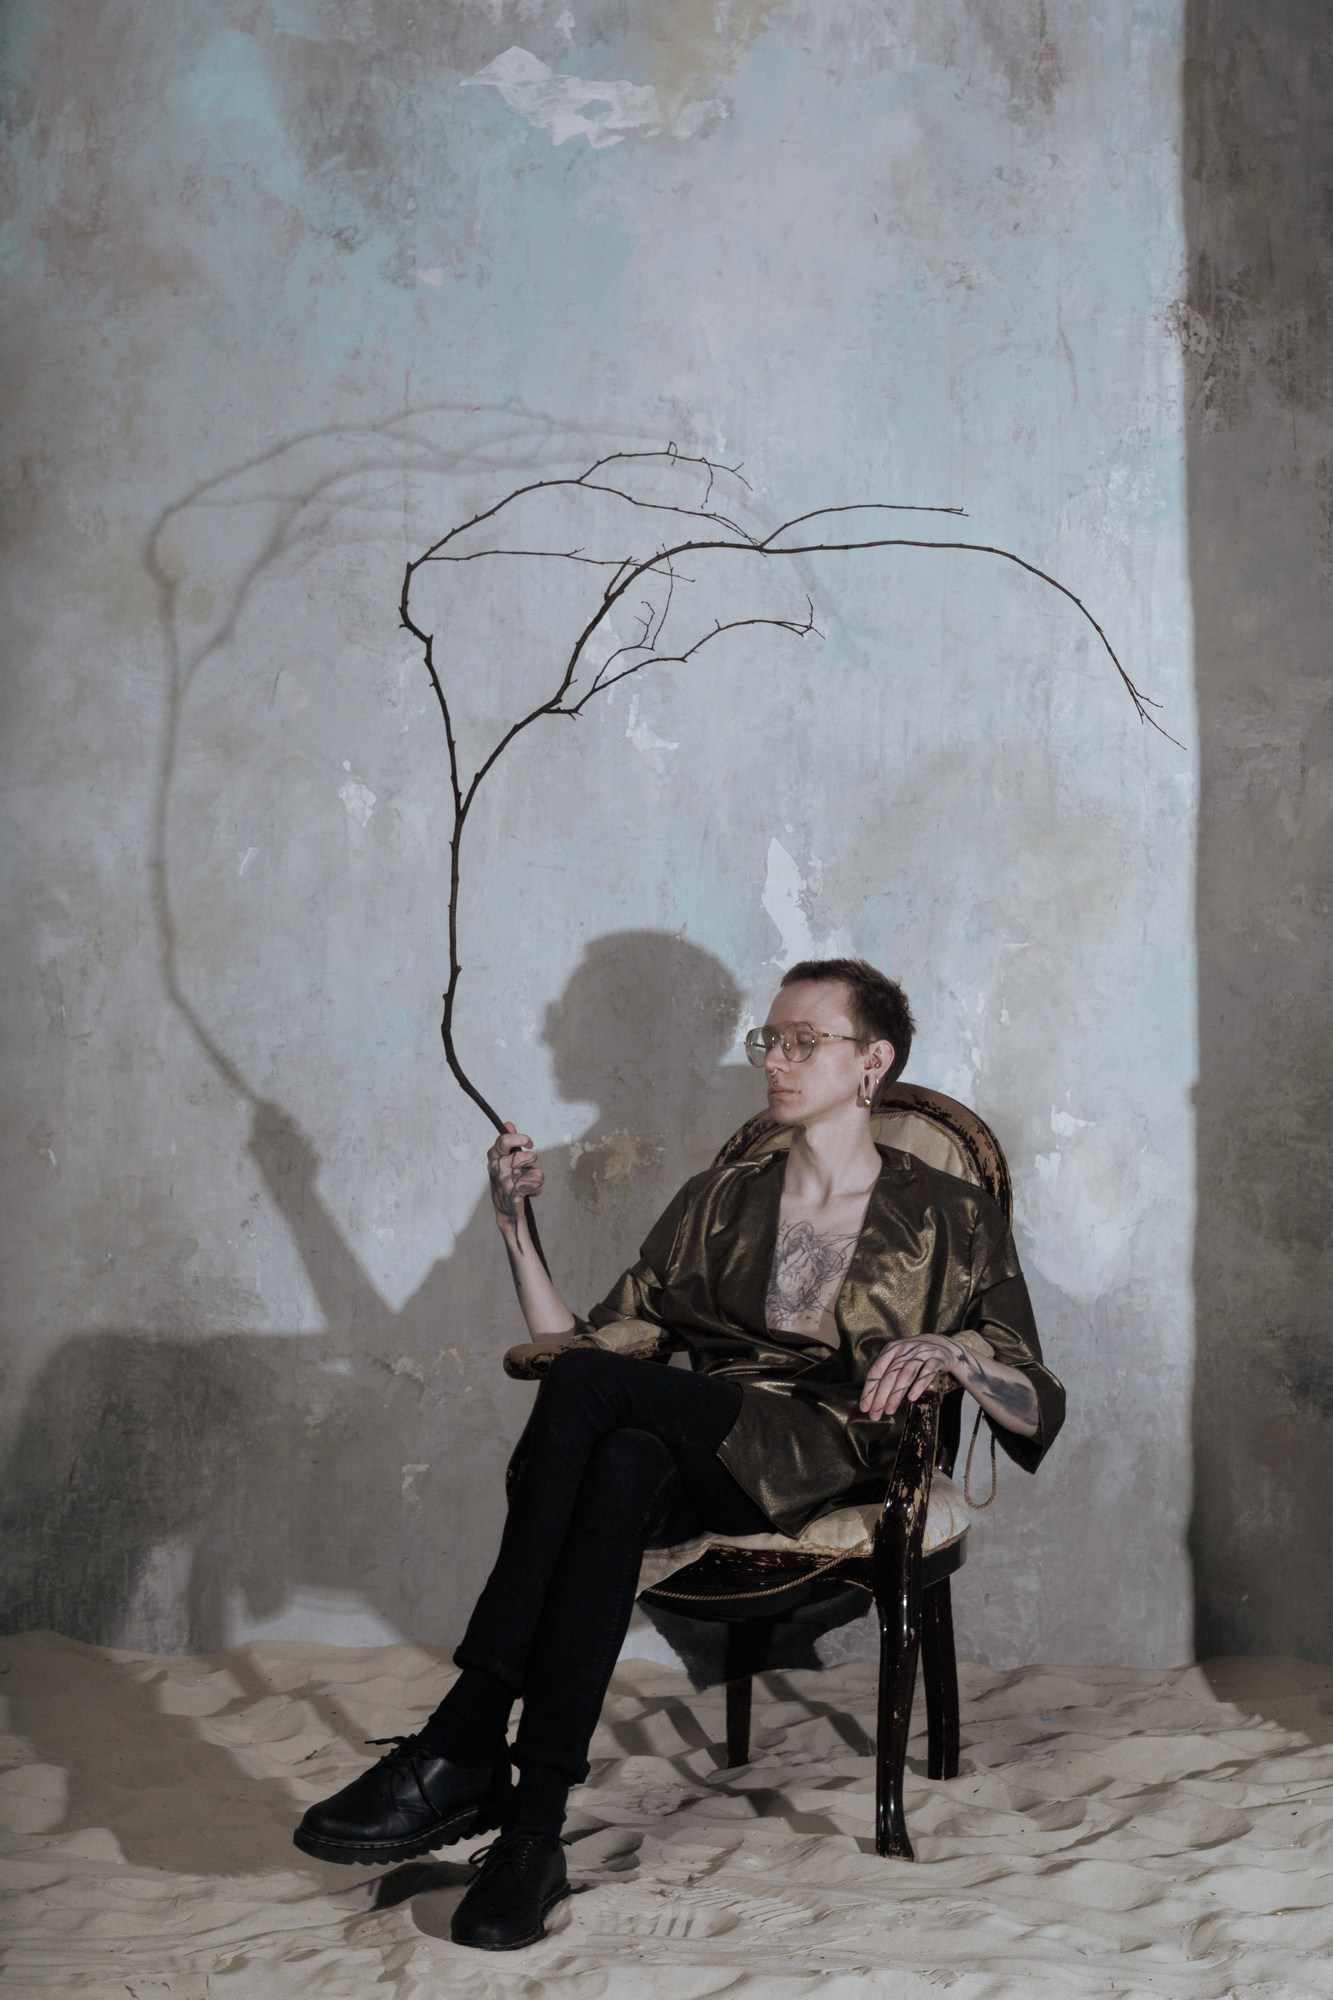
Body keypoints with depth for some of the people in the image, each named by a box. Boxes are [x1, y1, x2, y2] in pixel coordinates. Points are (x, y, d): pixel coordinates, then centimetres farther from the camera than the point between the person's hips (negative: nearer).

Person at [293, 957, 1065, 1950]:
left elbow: (1039, 1414, 7)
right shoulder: (719, 1201, 23)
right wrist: (516, 1225, 6)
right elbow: (584, 1343, 18)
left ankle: (465, 1749, -32)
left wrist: (955, 1351, -14)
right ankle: (533, 1826, -38)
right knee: (620, 1462, -37)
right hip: (705, 1474, 3)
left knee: (590, 1386, -31)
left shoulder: (952, 1218, 14)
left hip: (830, 1466, -3)